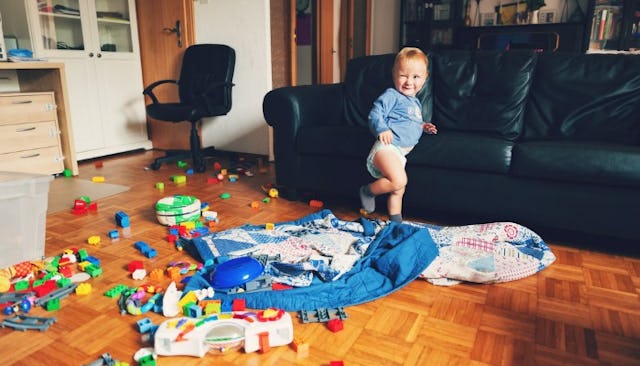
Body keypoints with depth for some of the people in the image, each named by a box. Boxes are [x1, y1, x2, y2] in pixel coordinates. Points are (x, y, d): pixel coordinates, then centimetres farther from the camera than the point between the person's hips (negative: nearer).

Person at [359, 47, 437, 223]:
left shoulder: (416, 102, 24)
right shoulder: (391, 95, -4)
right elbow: (375, 114, -16)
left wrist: (422, 127, 18)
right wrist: (382, 129, -34)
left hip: (401, 152, 10)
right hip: (387, 147, -9)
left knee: (398, 190, 18)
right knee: (399, 181, -29)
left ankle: (395, 221, 34)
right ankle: (368, 191, -6)